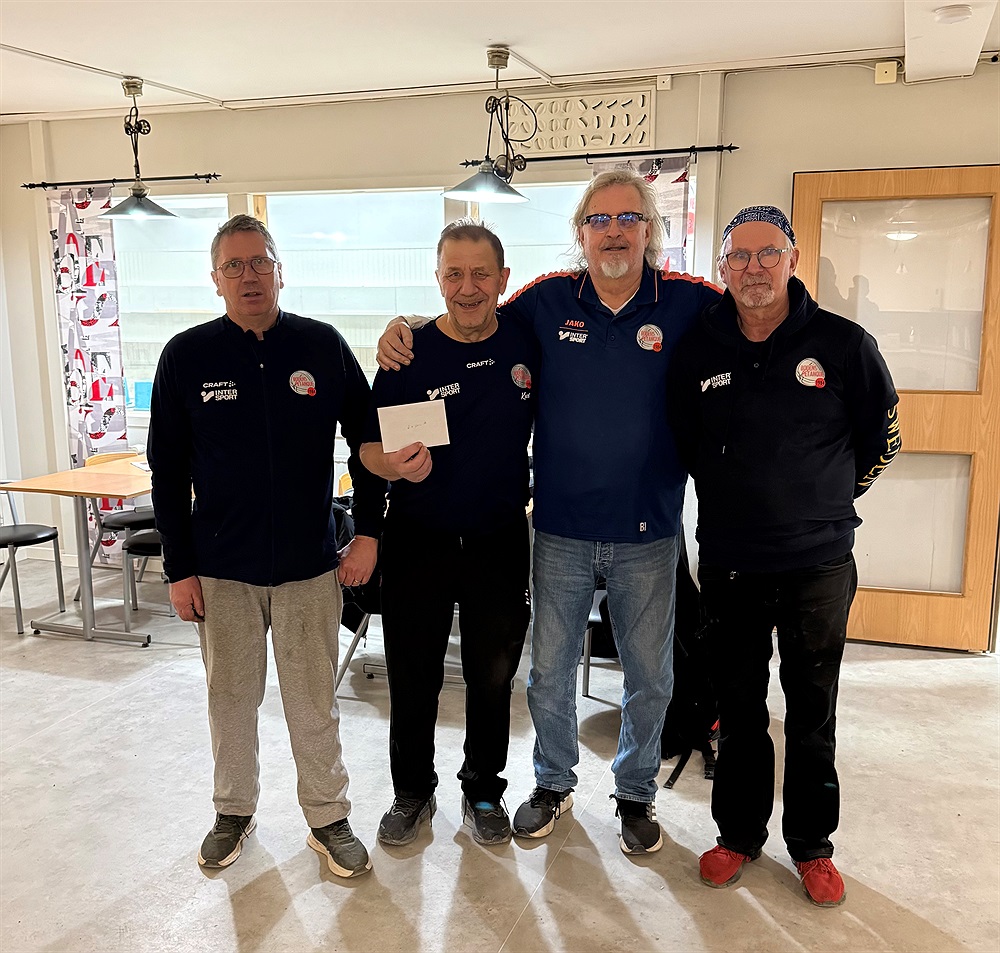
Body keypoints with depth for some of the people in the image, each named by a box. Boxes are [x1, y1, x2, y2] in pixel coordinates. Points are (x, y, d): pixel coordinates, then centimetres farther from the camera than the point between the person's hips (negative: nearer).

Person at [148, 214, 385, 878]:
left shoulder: (323, 346, -2)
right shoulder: (188, 357, -2)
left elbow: (367, 439, 4)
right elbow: (168, 470, 1)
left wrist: (369, 532, -1)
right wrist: (179, 568, -1)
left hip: (310, 564, 0)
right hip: (221, 569, 1)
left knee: (314, 703, 9)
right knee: (231, 698, 15)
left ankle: (329, 818, 27)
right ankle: (235, 811, 36)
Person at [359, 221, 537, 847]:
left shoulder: (527, 342, -3)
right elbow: (371, 448, -7)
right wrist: (397, 465, -28)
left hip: (500, 541, 2)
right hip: (419, 542, -1)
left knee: (493, 677, 15)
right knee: (414, 679, 12)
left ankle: (484, 791, 36)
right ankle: (412, 792, 34)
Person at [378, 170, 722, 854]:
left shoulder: (688, 303, -4)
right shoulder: (548, 301, -1)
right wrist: (405, 330, -4)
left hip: (648, 534, 0)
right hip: (561, 530, 1)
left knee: (650, 677, 14)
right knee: (550, 673, 14)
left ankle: (636, 791, 38)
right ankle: (554, 783, 39)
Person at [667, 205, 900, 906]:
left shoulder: (844, 344, -7)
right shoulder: (697, 350, -1)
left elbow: (882, 442, 6)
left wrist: (822, 502, 10)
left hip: (819, 565, -1)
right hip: (729, 564, 2)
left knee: (813, 716, 12)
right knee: (739, 709, 14)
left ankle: (812, 844, 31)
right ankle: (739, 833, 33)